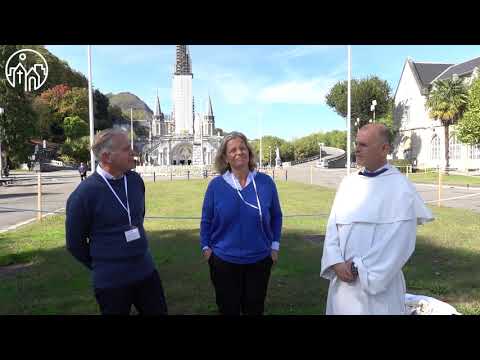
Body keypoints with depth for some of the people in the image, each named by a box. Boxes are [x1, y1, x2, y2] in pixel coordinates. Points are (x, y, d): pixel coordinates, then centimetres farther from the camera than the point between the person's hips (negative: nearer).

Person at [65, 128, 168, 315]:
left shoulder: (136, 180, -2)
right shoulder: (84, 193, -16)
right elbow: (75, 243, -5)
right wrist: (102, 266, 6)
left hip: (146, 271, 5)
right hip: (111, 281, -4)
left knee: (158, 312, 15)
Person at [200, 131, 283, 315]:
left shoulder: (266, 182, -6)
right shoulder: (216, 185, -8)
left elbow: (276, 217, 4)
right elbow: (206, 220, 1)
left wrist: (274, 246, 2)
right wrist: (205, 247, -1)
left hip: (259, 260, 1)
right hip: (224, 260, -1)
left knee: (255, 308, 18)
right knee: (228, 309, 15)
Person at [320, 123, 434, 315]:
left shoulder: (400, 188, -10)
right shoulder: (348, 182, 5)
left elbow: (398, 242, -14)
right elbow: (333, 226, 2)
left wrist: (359, 267, -13)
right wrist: (336, 262, -12)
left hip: (378, 283, -5)